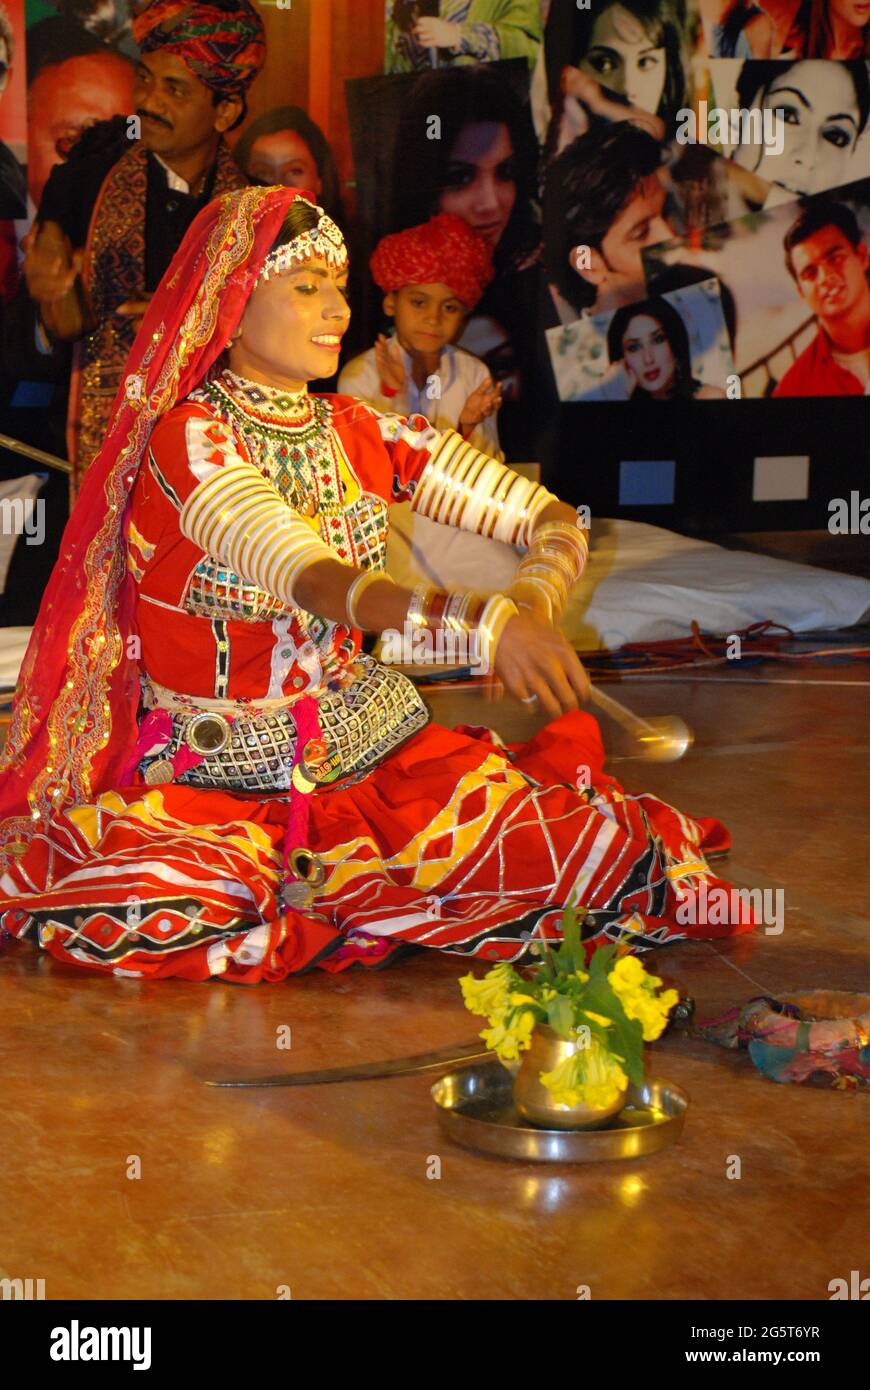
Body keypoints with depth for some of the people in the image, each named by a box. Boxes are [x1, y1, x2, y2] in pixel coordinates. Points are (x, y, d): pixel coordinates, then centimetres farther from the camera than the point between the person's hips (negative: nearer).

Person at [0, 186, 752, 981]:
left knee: (604, 853, -17)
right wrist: (482, 622, -46)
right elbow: (317, 582, -30)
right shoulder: (190, 438, -14)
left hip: (365, 737, 3)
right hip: (213, 776, -3)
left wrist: (534, 607, -21)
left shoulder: (357, 432, 4)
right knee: (110, 904, -35)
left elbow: (554, 521, 3)